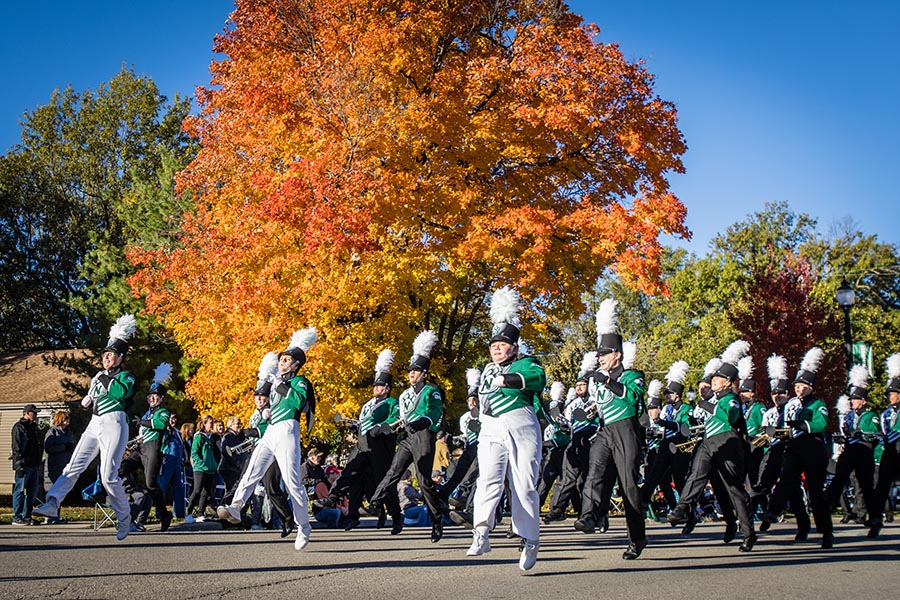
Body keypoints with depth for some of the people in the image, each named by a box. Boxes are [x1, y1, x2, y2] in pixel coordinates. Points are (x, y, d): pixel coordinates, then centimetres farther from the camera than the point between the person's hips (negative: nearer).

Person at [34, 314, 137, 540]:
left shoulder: (126, 377, 0)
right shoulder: (99, 376, 19)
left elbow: (123, 393, -22)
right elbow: (87, 402, 29)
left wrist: (106, 380, -10)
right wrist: (87, 402, 7)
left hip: (114, 425, -7)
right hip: (94, 424, 7)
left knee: (108, 475, -11)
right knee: (74, 466, -6)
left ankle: (124, 518, 2)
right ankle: (52, 503, -16)